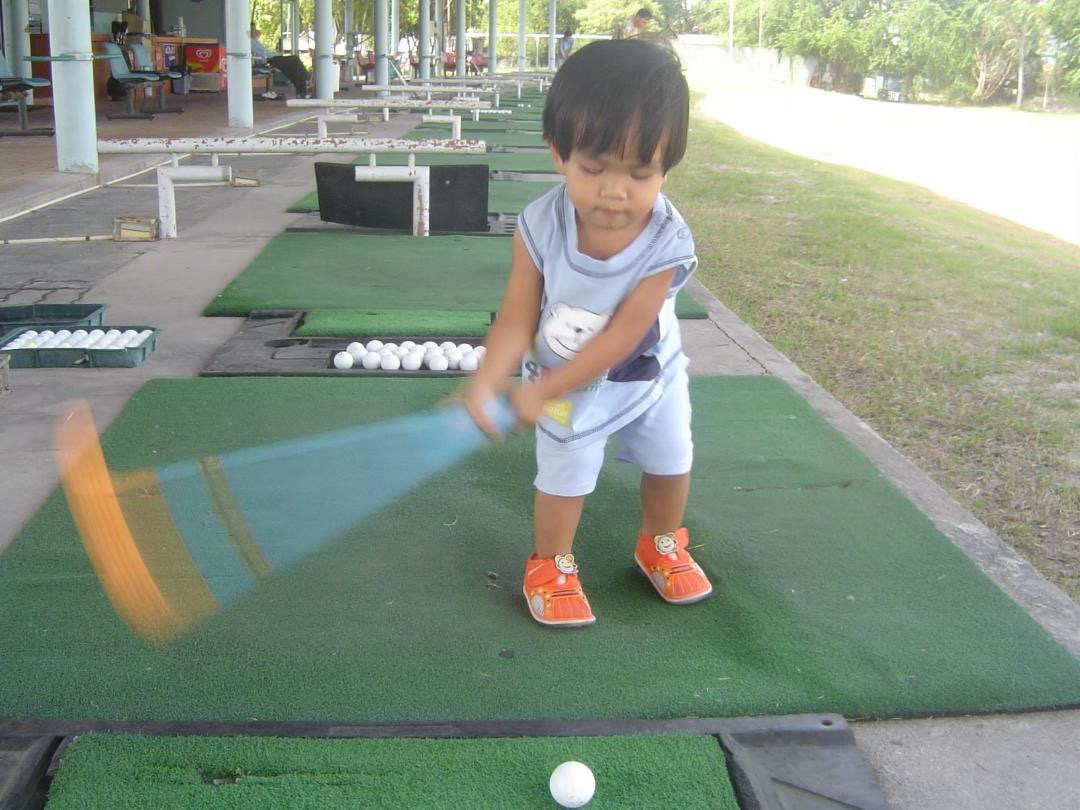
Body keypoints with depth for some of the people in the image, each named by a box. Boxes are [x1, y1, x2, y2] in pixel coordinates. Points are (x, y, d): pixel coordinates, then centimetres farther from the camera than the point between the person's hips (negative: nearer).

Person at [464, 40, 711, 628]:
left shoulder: (666, 244, -32)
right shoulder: (540, 227, -29)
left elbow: (620, 337, -30)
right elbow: (518, 319, -24)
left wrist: (544, 391, -30)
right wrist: (487, 381, -40)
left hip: (649, 375, 1)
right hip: (567, 386, -1)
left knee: (671, 463, 17)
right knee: (565, 476, 4)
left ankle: (660, 546, 46)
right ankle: (550, 567, 32)